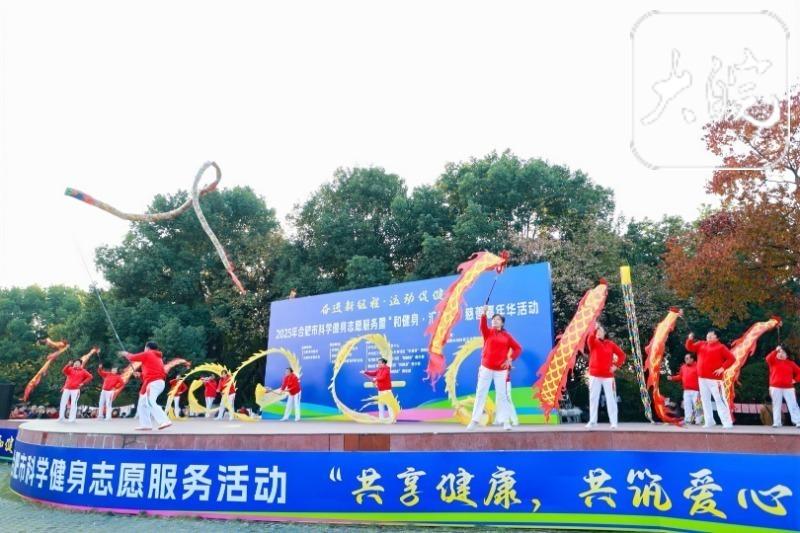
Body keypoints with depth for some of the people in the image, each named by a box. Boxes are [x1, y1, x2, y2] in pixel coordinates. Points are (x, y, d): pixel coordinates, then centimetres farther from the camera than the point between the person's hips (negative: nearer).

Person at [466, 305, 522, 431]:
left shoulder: (506, 336, 5)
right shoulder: (488, 332, 3)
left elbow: (518, 348, 7)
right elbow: (483, 326, -19)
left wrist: (510, 359, -6)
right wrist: (484, 314, -35)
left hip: (501, 370, 0)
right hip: (486, 368, 0)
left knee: (502, 394, 2)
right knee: (480, 393, 1)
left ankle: (506, 421, 6)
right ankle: (474, 420, 5)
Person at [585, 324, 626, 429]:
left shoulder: (610, 344, 5)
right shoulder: (593, 343, 3)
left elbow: (622, 354, 10)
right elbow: (589, 339, -22)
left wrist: (616, 365, -3)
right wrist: (594, 329, -37)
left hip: (608, 376, -1)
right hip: (594, 375, 1)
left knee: (611, 399, -1)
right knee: (593, 398, 4)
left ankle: (613, 422, 2)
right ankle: (592, 421, 11)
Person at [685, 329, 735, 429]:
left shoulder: (721, 347, -3)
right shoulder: (701, 344, 14)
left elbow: (731, 358, -6)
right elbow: (690, 347, 15)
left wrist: (723, 368, -14)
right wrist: (690, 339, -4)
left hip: (714, 379, -6)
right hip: (702, 378, 6)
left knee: (719, 400, -9)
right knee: (705, 400, 10)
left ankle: (727, 423, -6)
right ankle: (709, 421, 17)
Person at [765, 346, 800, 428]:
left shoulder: (791, 363, 11)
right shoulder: (774, 361, 6)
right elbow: (768, 358, -16)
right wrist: (776, 350, -21)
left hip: (788, 388, 1)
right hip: (776, 388, -1)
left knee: (793, 405, -3)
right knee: (776, 406, 2)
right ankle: (777, 423, 4)